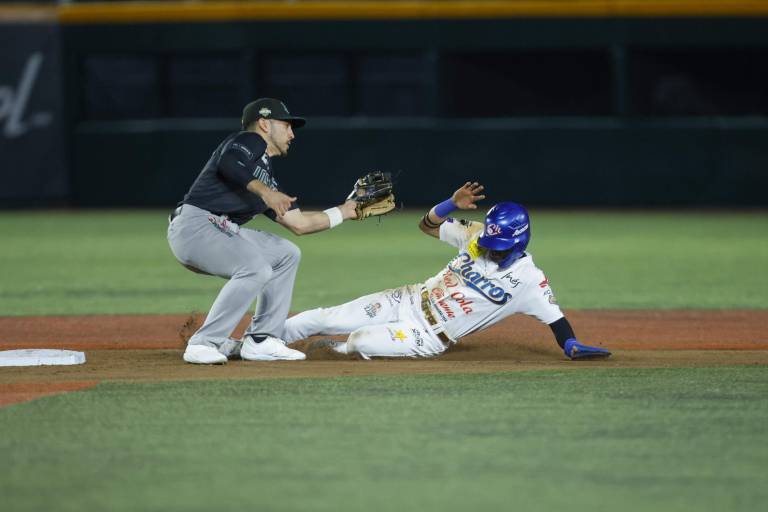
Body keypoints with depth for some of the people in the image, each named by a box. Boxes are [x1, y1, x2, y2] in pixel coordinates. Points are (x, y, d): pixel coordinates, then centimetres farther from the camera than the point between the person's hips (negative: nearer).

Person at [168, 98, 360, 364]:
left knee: (286, 254, 13)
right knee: (256, 269, -27)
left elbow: (298, 223, 29)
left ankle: (260, 341, 7)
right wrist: (264, 191, -32)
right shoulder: (249, 141, 2)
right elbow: (228, 163, -22)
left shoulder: (266, 175, 27)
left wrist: (345, 211, 31)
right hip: (194, 225, -10)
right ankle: (203, 345, -20)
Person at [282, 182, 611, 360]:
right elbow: (429, 223, 3)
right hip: (410, 301, 4)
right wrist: (453, 203, -15)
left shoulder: (528, 279, -17)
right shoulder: (476, 236, -4)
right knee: (328, 319, -3)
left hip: (430, 337, -4)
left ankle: (337, 346, 5)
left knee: (360, 342, -28)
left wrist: (573, 347, -35)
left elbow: (555, 317, -18)